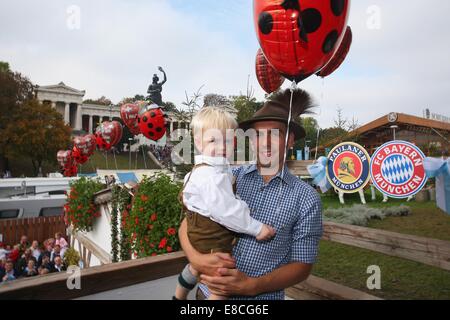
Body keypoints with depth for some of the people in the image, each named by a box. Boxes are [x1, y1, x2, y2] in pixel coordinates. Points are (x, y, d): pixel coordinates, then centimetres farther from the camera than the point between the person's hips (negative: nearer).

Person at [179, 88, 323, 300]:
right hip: (208, 291, 2)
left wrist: (251, 286, -20)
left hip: (261, 296, -2)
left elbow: (302, 266, -7)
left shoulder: (306, 198, -9)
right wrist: (196, 258, -21)